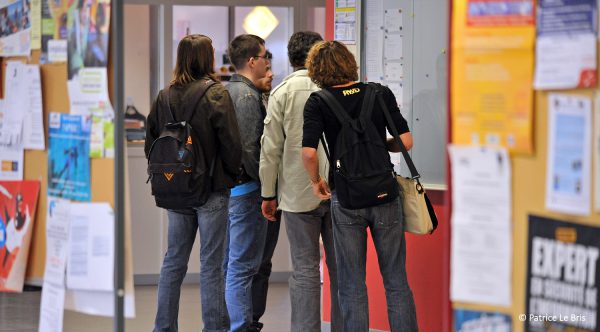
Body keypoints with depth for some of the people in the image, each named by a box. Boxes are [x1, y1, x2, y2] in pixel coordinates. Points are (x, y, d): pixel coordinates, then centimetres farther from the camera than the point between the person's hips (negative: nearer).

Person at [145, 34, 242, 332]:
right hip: (211, 189, -5)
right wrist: (232, 175, 5)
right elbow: (231, 143, -12)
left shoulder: (165, 95, 4)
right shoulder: (215, 93, -12)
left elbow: (151, 143, 9)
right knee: (211, 265, 0)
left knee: (173, 262, 13)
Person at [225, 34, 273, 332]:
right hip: (245, 189, -10)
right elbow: (248, 148, -21)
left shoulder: (228, 90, 14)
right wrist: (266, 183, -13)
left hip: (226, 186, 10)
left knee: (230, 264, 15)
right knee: (242, 267, -6)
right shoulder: (247, 95, -15)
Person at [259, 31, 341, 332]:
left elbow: (271, 149, -4)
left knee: (305, 270, 0)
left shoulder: (282, 93, -4)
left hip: (298, 192, -2)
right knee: (340, 268, 8)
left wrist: (268, 194, 4)